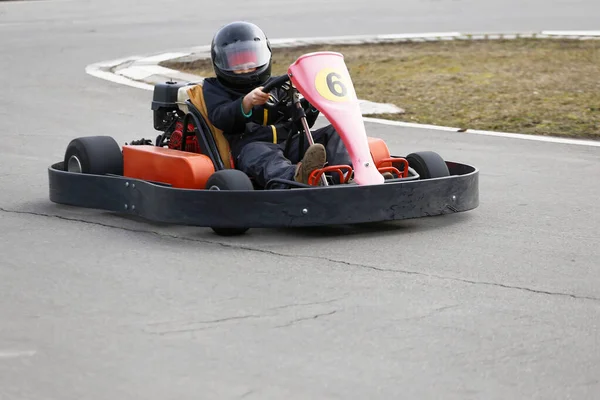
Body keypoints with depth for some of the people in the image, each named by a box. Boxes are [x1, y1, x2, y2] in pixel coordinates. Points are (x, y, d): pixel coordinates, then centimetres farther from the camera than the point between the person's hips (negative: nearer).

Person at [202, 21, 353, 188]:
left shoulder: (275, 86, 30)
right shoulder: (215, 88, 20)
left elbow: (299, 122, 20)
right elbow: (221, 119, -3)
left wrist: (311, 105, -1)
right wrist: (247, 102, -22)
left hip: (289, 142, 5)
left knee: (334, 132, -15)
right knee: (261, 156, -40)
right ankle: (297, 178, -75)